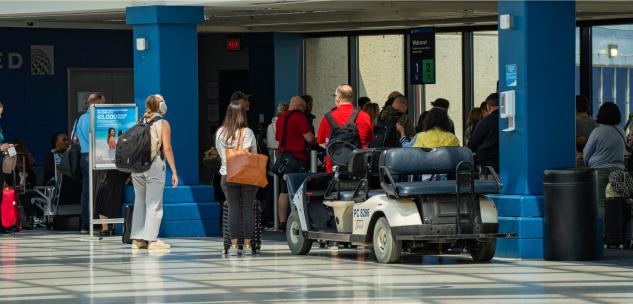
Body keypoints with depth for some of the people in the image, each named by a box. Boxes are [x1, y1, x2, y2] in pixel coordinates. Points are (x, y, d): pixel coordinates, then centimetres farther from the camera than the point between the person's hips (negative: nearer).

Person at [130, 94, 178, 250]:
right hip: (154, 167, -5)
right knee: (154, 204, -2)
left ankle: (137, 239, 11)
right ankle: (151, 239, -6)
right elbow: (167, 149, -7)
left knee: (139, 202, 11)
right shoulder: (163, 124, -2)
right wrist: (174, 172, -4)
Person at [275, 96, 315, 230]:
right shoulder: (299, 117, -10)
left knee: (284, 192, 9)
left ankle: (282, 222, 9)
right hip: (298, 158, -7)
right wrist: (313, 141, 6)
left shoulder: (281, 118, 14)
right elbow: (309, 138, -15)